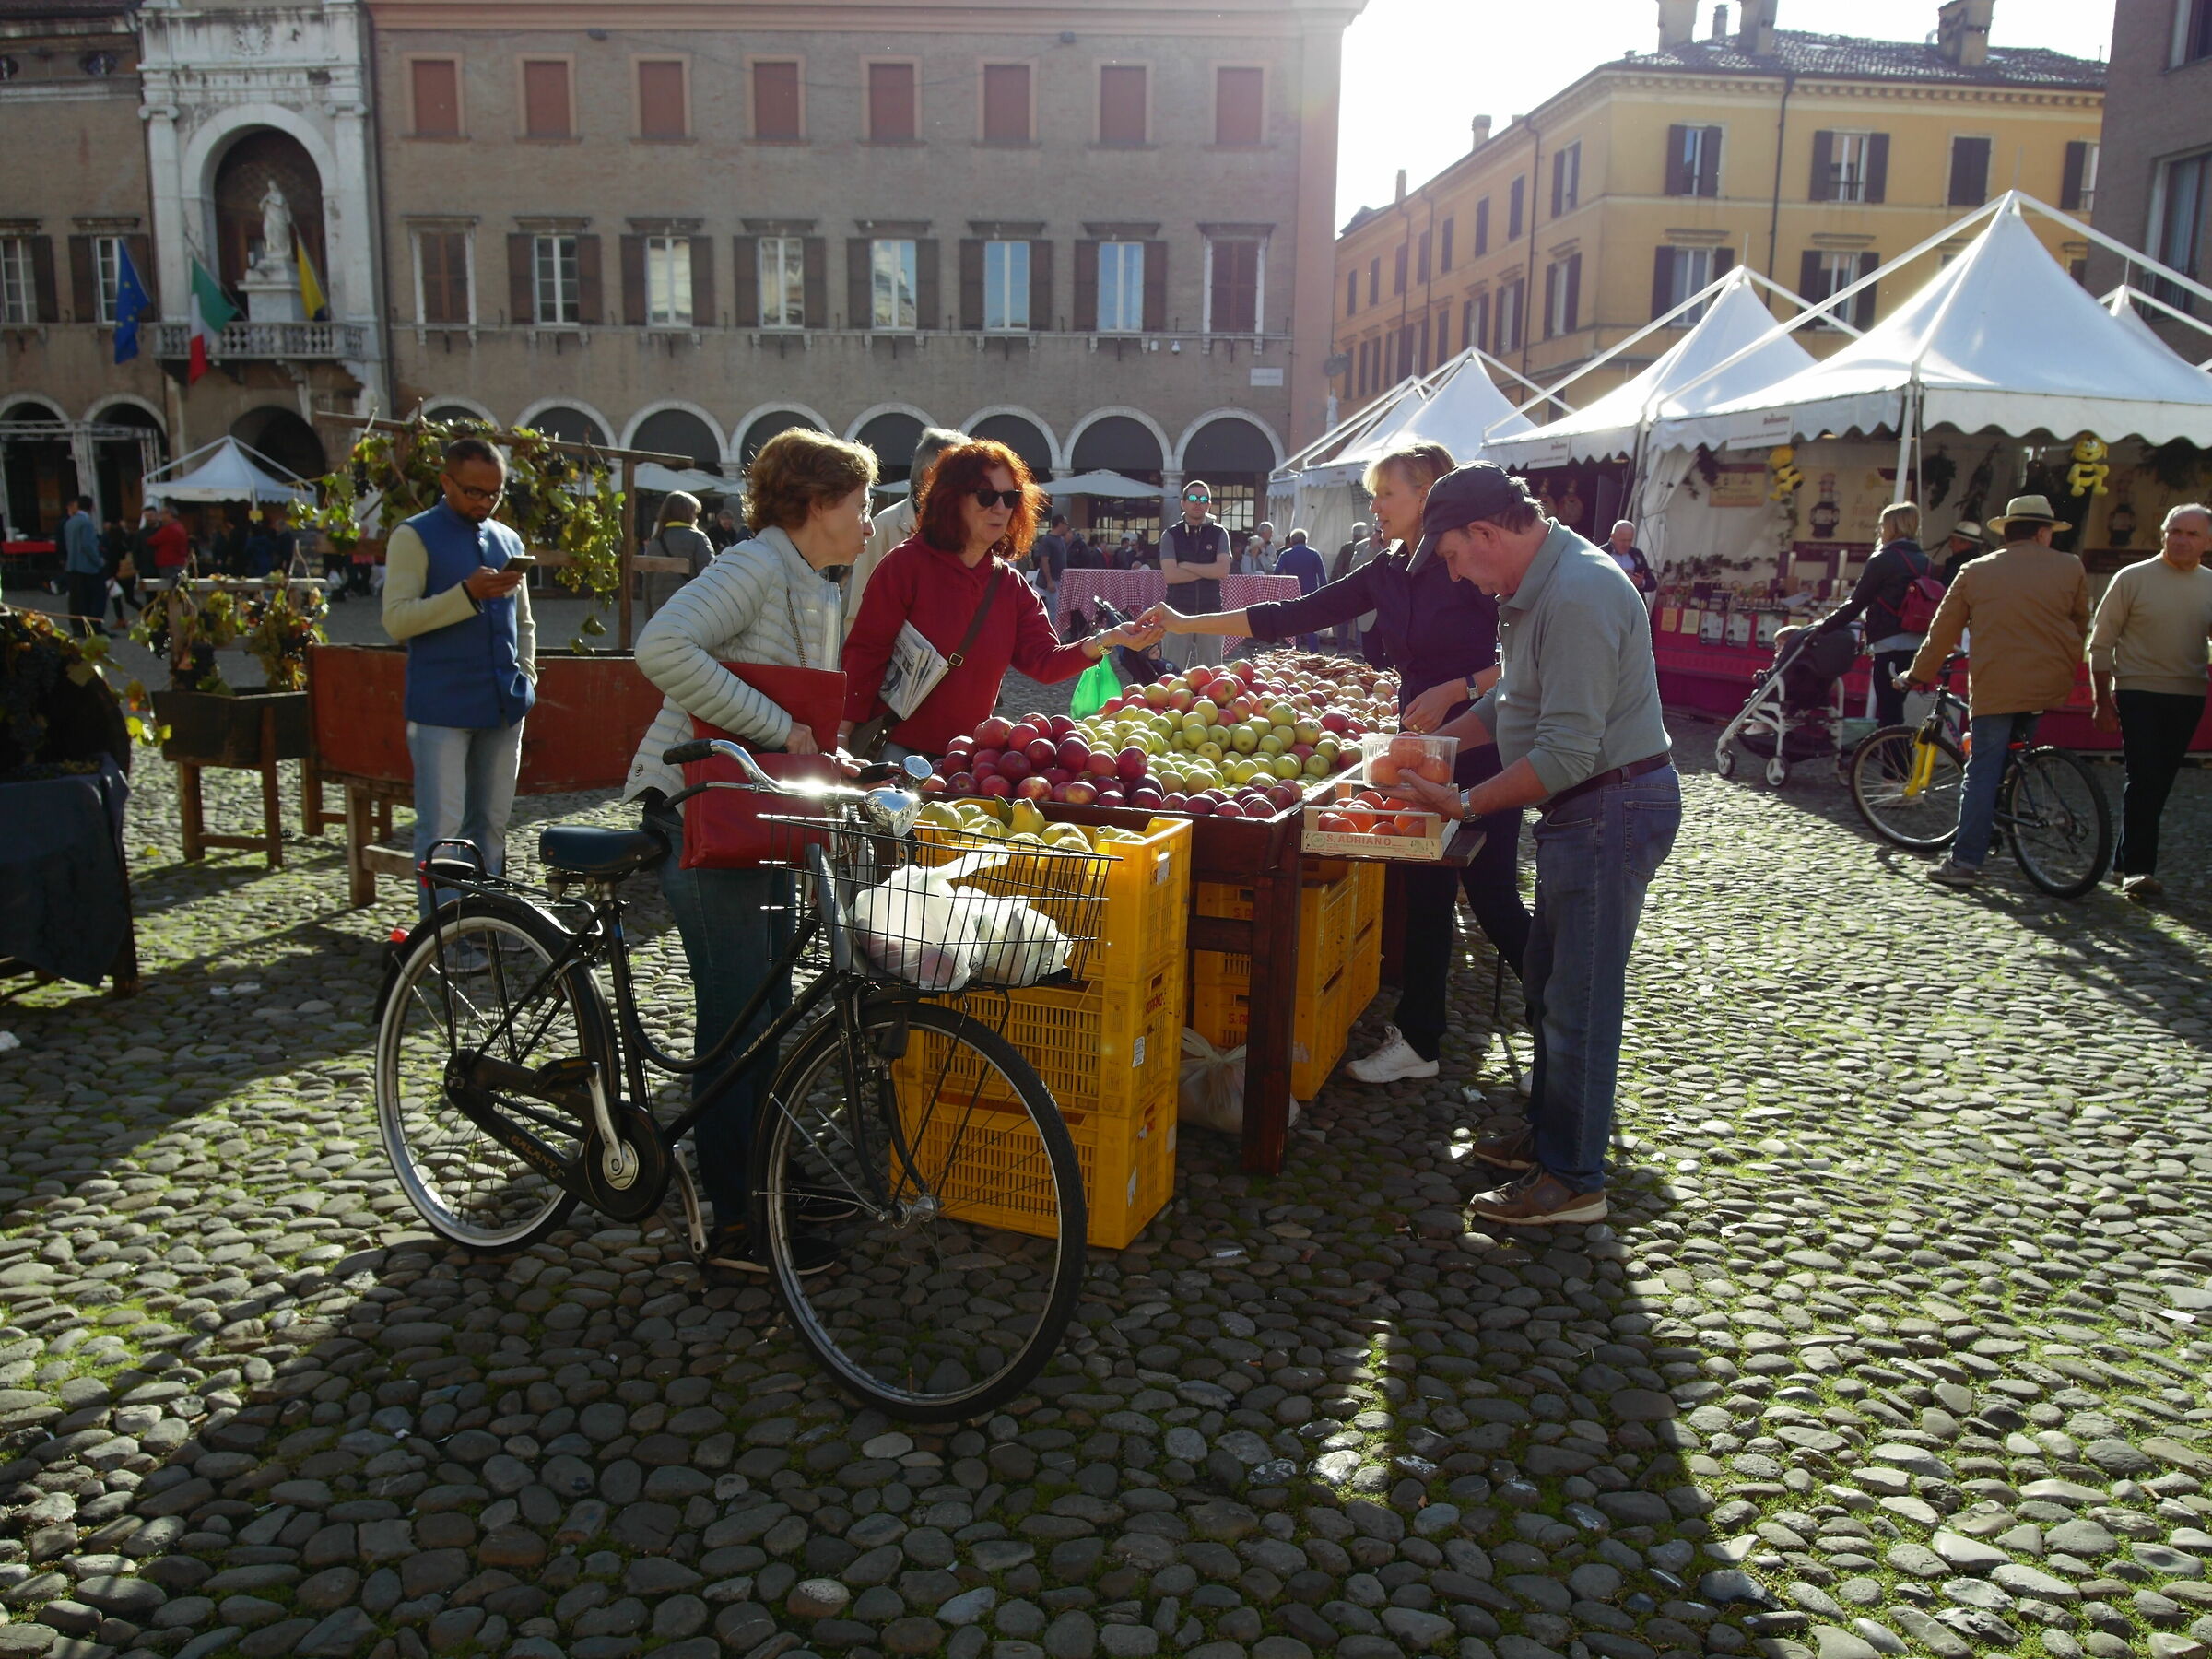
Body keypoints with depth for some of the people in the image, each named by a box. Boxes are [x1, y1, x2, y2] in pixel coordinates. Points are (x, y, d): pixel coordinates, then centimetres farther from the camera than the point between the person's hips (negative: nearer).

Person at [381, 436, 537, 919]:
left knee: (491, 825, 12)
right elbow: (397, 620, -11)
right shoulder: (415, 537, -1)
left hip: (503, 705, 6)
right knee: (442, 830, -7)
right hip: (442, 710, -6)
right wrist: (468, 594, -21)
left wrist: (526, 674, 11)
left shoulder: (508, 541, 16)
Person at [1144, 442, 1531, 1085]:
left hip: (1481, 750, -7)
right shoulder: (1385, 575, 9)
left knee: (1492, 897, 0)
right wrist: (1186, 624, 3)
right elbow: (1291, 616, 7)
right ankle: (1417, 1040, 19)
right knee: (1426, 894, 10)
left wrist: (1456, 689, -21)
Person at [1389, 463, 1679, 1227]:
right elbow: (1515, 701, 20)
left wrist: (1465, 805, -22)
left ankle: (1573, 1179, 11)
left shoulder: (1577, 598, -24)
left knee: (1579, 999, -2)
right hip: (1583, 811, 11)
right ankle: (1548, 1133, 34)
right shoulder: (1542, 584, 10)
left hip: (1613, 810, -11)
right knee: (1548, 988, 19)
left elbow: (1567, 751, -27)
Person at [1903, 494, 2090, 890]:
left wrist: (1919, 674, 18)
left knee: (1983, 771, -2)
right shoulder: (2070, 568, 5)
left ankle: (1965, 861, -7)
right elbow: (2081, 626, 15)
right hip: (2049, 685, 1)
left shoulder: (1976, 572, 4)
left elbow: (1944, 629, 7)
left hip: (1994, 686, -1)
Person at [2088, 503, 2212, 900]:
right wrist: (2102, 700, -5)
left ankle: (2128, 861, 19)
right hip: (2138, 692, -4)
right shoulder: (2133, 579, -4)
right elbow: (2101, 644, -2)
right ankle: (2138, 867, -7)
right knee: (2145, 779, -11)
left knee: (2159, 783, 8)